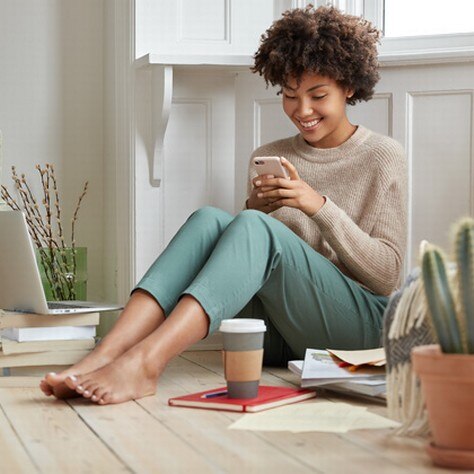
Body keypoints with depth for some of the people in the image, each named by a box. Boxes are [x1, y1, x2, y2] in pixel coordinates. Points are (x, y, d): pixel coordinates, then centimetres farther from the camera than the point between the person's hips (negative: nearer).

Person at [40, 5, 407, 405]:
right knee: (209, 220, -23)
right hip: (278, 335, 4)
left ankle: (145, 361, -47)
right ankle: (103, 356, -39)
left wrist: (319, 206, -14)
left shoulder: (383, 158, 4)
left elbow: (387, 275, -3)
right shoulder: (268, 159, 16)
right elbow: (247, 259, 14)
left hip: (360, 327, -4)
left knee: (254, 228, -30)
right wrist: (255, 208, -6)